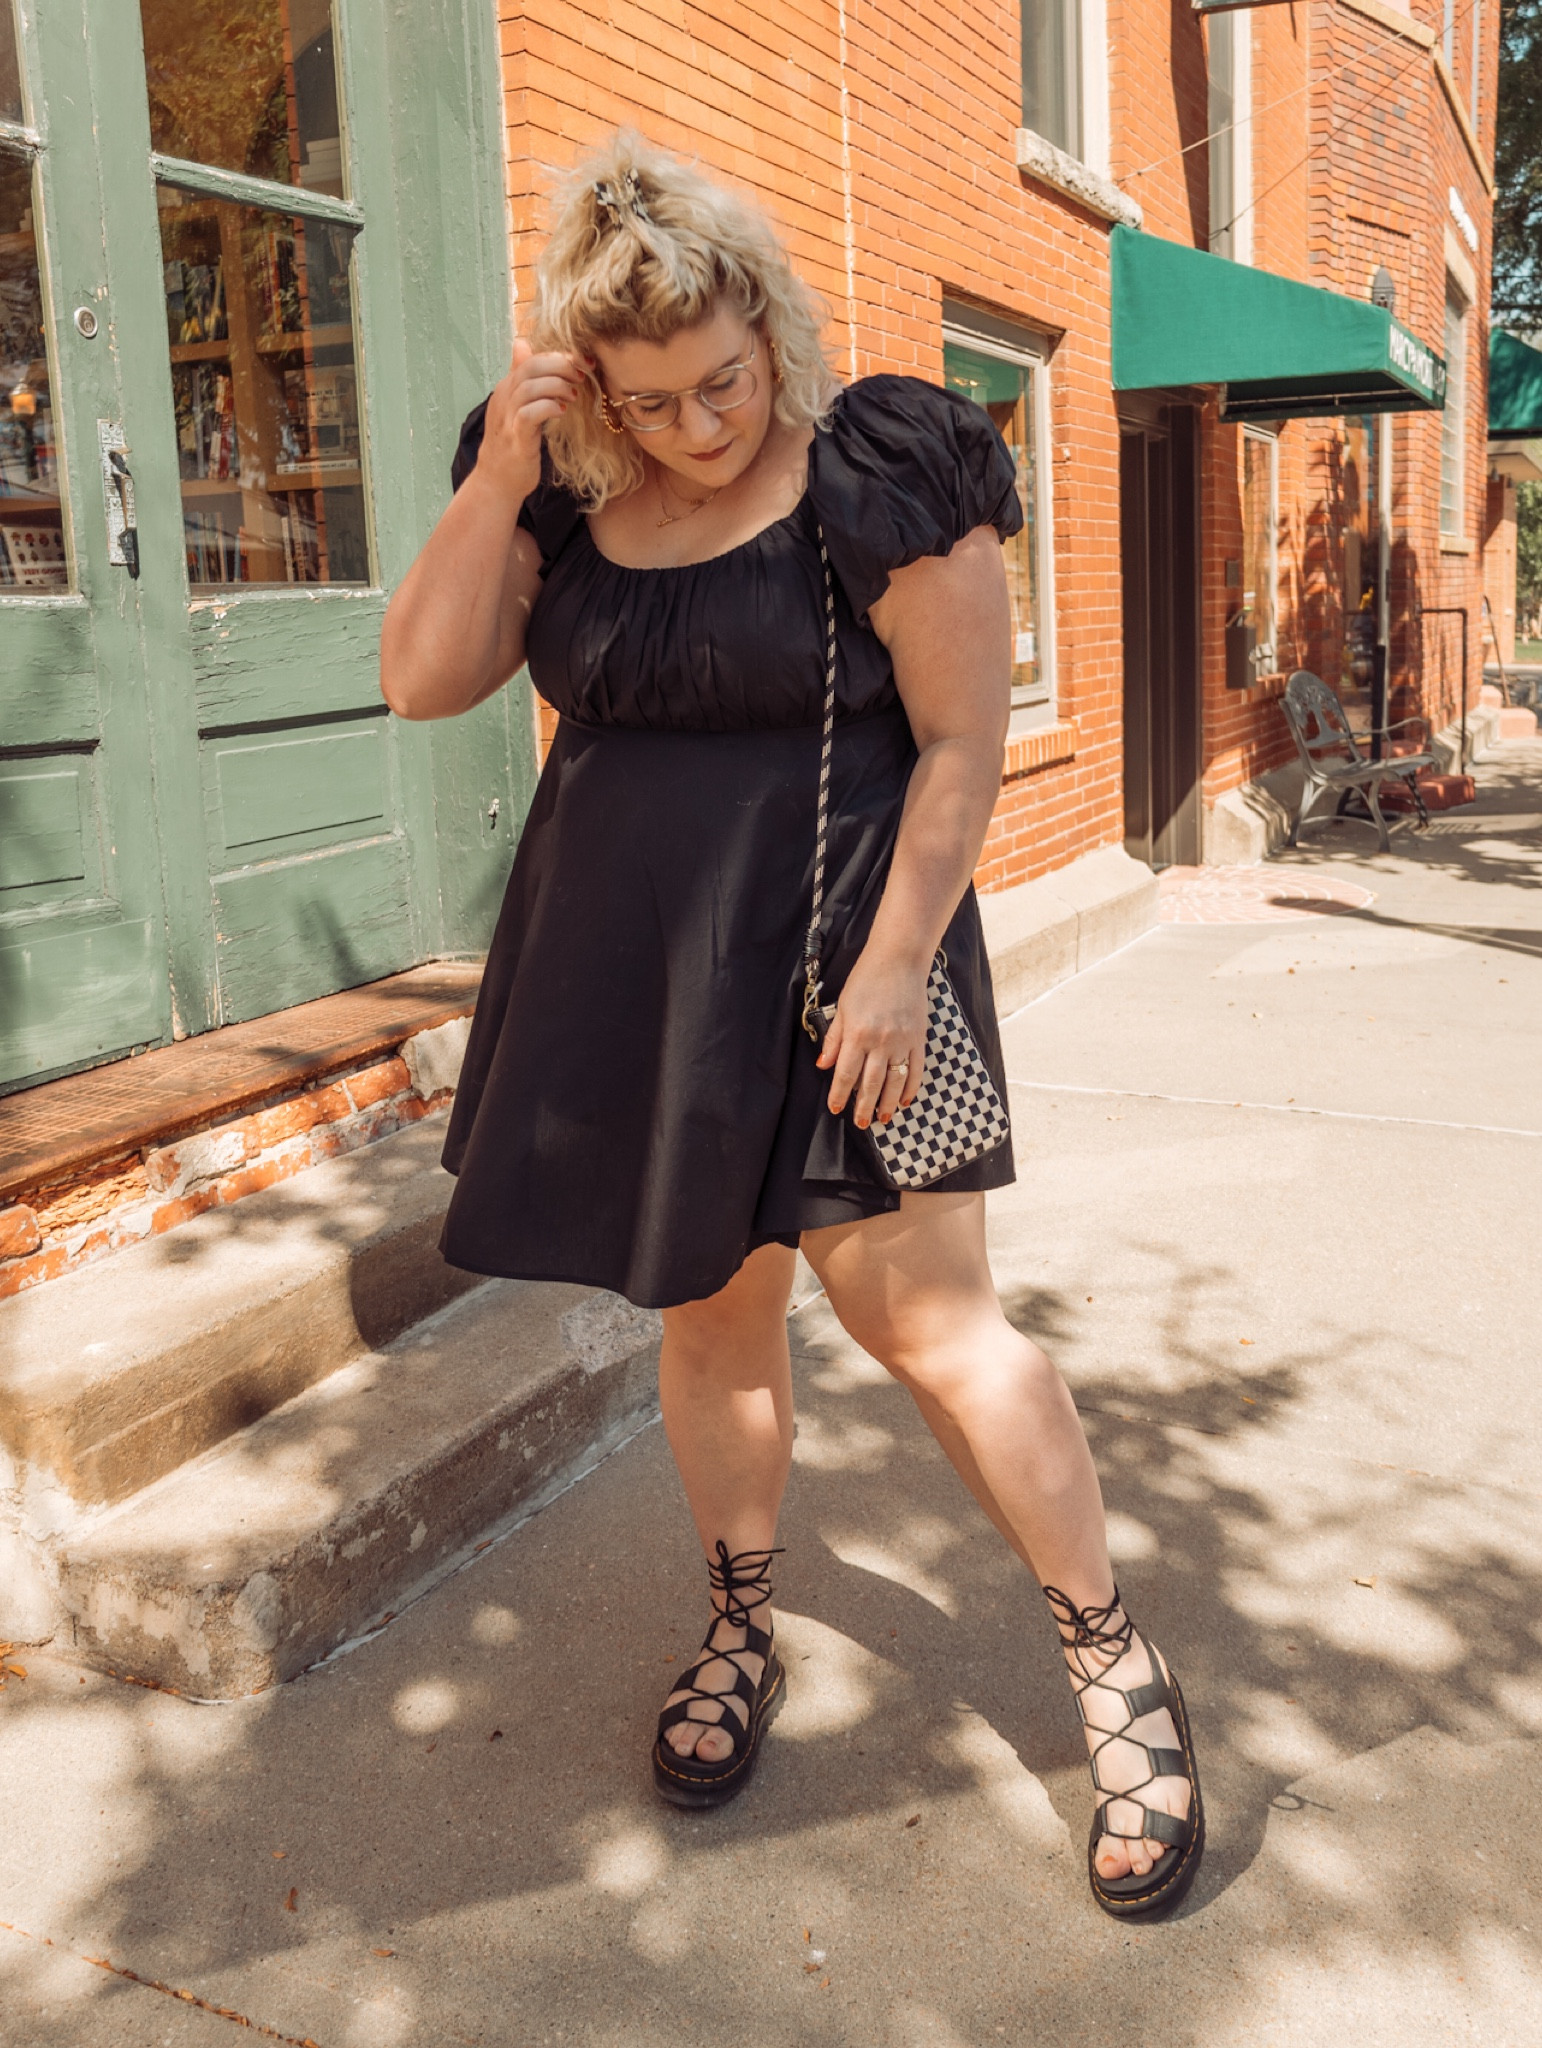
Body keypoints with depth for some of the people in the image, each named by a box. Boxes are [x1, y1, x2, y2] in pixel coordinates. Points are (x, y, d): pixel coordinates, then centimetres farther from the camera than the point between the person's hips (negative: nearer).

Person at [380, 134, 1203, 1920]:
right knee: (706, 1312, 14)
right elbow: (420, 683, -1)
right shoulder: (564, 499, 5)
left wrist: (895, 965, -17)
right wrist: (499, 478, -12)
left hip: (825, 954, -4)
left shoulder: (879, 478, -10)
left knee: (923, 1317, -5)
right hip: (628, 968, 5)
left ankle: (1116, 1669, 12)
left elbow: (962, 740, -11)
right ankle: (741, 1633, 34)